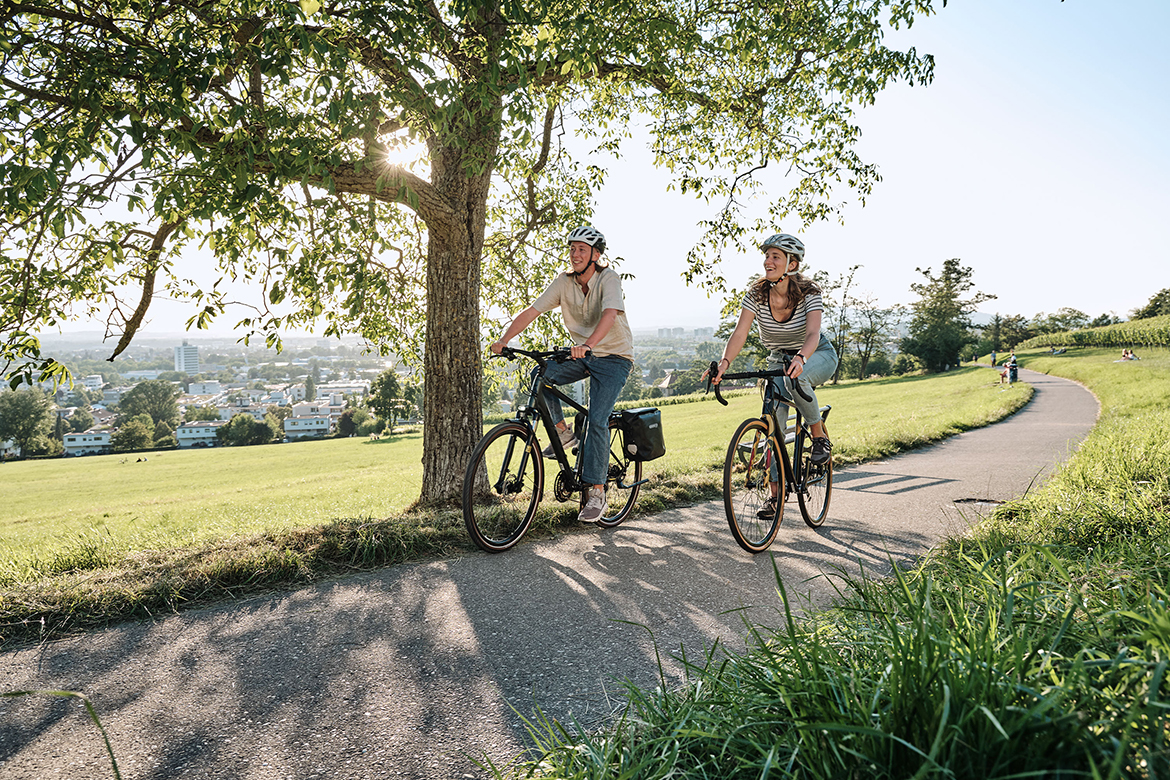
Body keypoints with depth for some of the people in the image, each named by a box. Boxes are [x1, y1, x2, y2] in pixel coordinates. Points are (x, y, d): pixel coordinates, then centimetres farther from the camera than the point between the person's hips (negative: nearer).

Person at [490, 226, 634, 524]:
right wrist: (503, 340, -24)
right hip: (582, 354, 5)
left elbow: (610, 314, -37)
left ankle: (597, 493, -9)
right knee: (541, 376, -19)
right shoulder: (564, 282, -4)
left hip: (614, 357, -5)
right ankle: (563, 432, 2)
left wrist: (587, 344, -55)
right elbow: (531, 311, -10)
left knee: (597, 421, -18)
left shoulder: (608, 279, -19)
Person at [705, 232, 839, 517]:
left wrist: (800, 358, -60)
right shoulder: (756, 294, -17)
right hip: (779, 358, 3)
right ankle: (776, 493, -4)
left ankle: (820, 437, -14)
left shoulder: (809, 293, -24)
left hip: (818, 355, -3)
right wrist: (724, 362, -44)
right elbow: (739, 333, -26)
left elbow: (813, 333, -38)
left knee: (797, 378, -39)